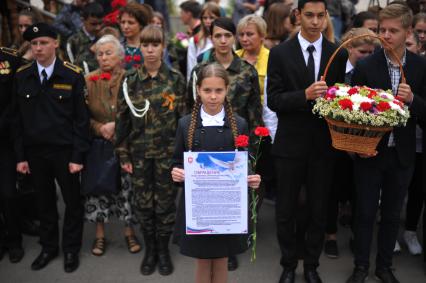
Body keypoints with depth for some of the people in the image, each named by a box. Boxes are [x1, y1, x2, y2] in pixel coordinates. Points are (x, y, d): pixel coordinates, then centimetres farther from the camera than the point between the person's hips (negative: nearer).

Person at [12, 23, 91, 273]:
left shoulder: (73, 76, -8)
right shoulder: (22, 76, 1)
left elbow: (81, 119, -8)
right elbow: (18, 119, 5)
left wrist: (78, 156, -11)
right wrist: (20, 155, 2)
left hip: (65, 151, -3)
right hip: (35, 152, 3)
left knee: (72, 202, 9)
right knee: (45, 202, 16)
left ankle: (71, 249, 27)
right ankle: (49, 247, 32)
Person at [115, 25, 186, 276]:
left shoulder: (176, 79, -3)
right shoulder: (130, 80, 0)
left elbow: (184, 117, -2)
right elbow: (122, 119, 2)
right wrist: (123, 154, -1)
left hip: (168, 151, -1)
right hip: (140, 151, 1)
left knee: (165, 203, 7)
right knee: (143, 203, 9)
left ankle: (163, 250, 25)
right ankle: (150, 249, 27)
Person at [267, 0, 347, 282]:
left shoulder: (339, 54, 1)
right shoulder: (280, 53, -4)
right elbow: (273, 100, -9)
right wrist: (305, 95, -25)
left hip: (324, 144, 2)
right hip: (290, 143, -1)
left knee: (319, 210, 12)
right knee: (286, 211, 10)